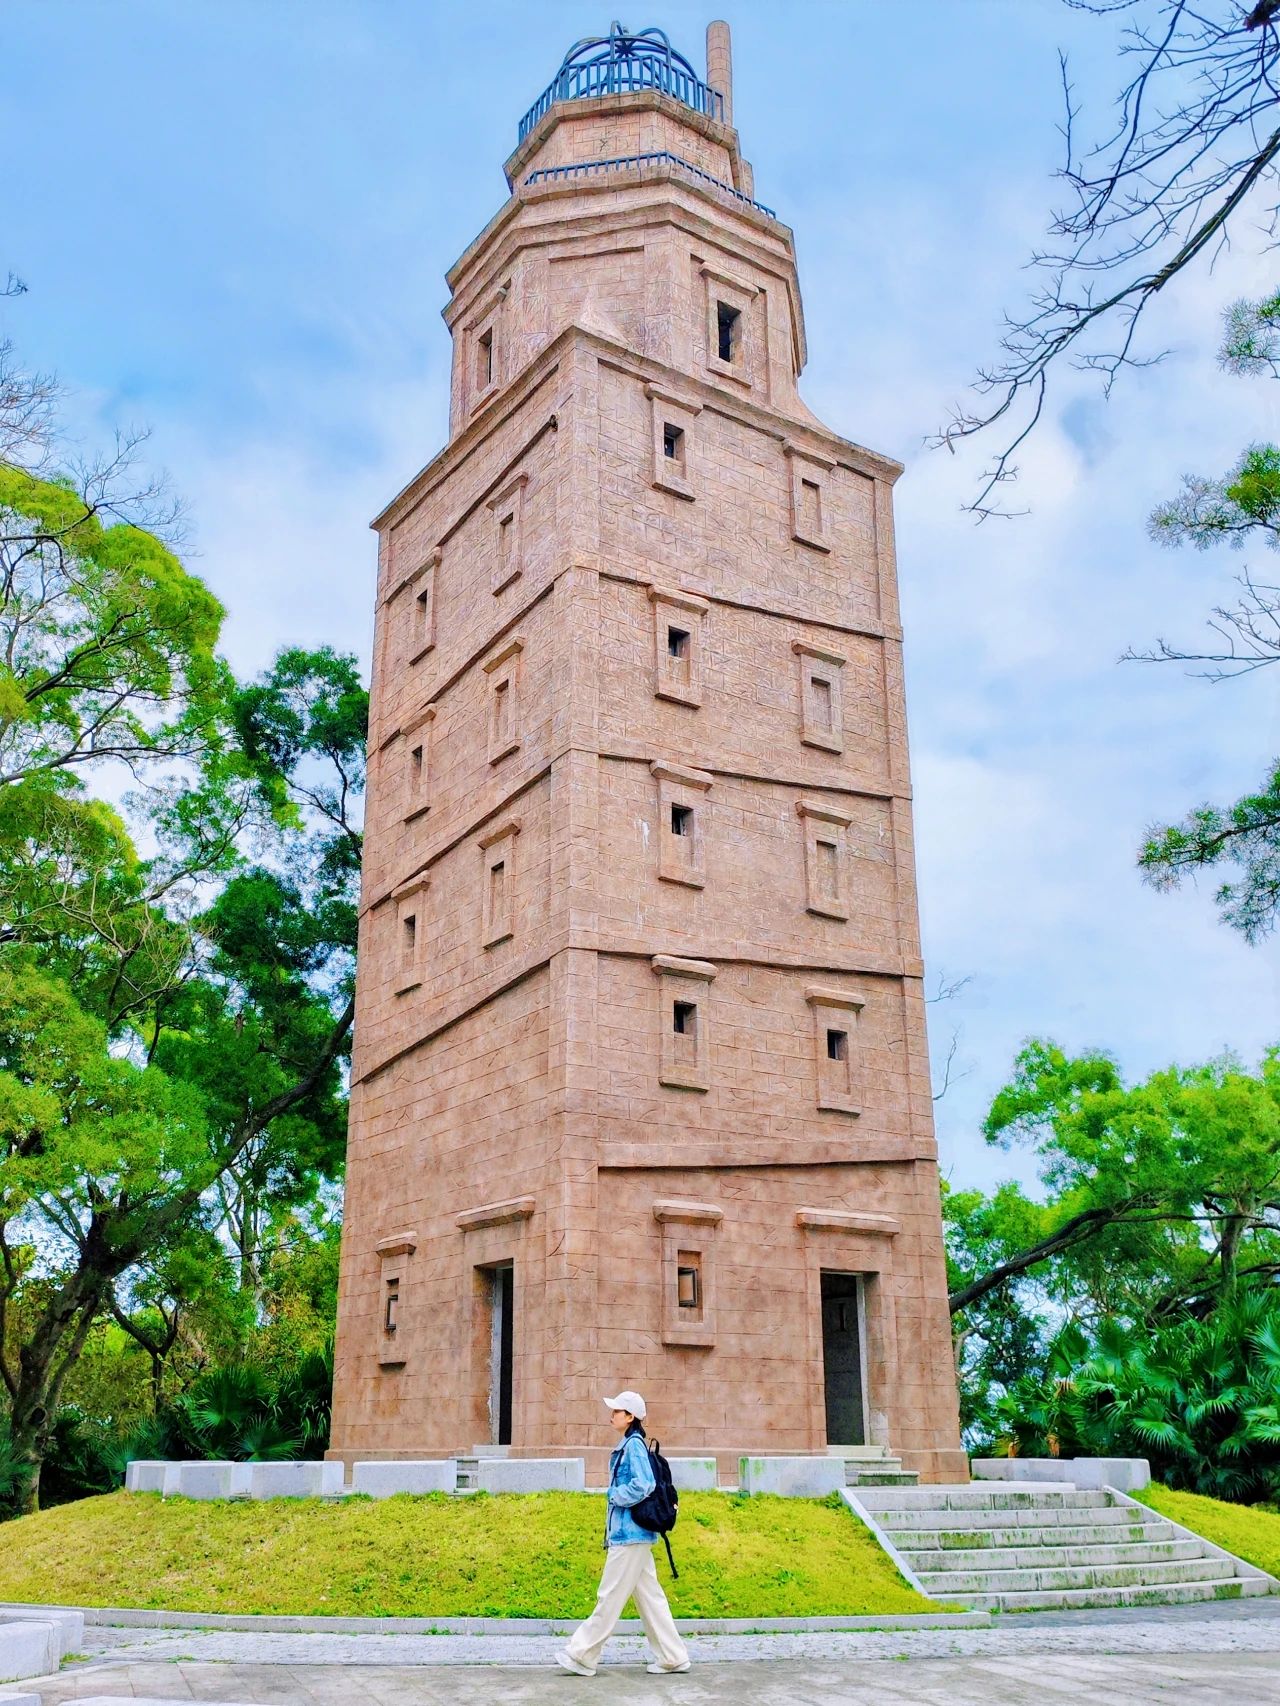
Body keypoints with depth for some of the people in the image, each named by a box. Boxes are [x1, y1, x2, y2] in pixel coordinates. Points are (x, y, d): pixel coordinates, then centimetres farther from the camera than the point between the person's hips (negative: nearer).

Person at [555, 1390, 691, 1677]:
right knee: (649, 1596, 12)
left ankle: (582, 1656, 5)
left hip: (630, 1534, -10)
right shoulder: (629, 1444, 14)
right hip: (632, 1533, 10)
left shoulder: (634, 1445, -15)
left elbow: (643, 1485, -24)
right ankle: (672, 1657, 15)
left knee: (610, 1596, -1)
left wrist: (615, 1496, -12)